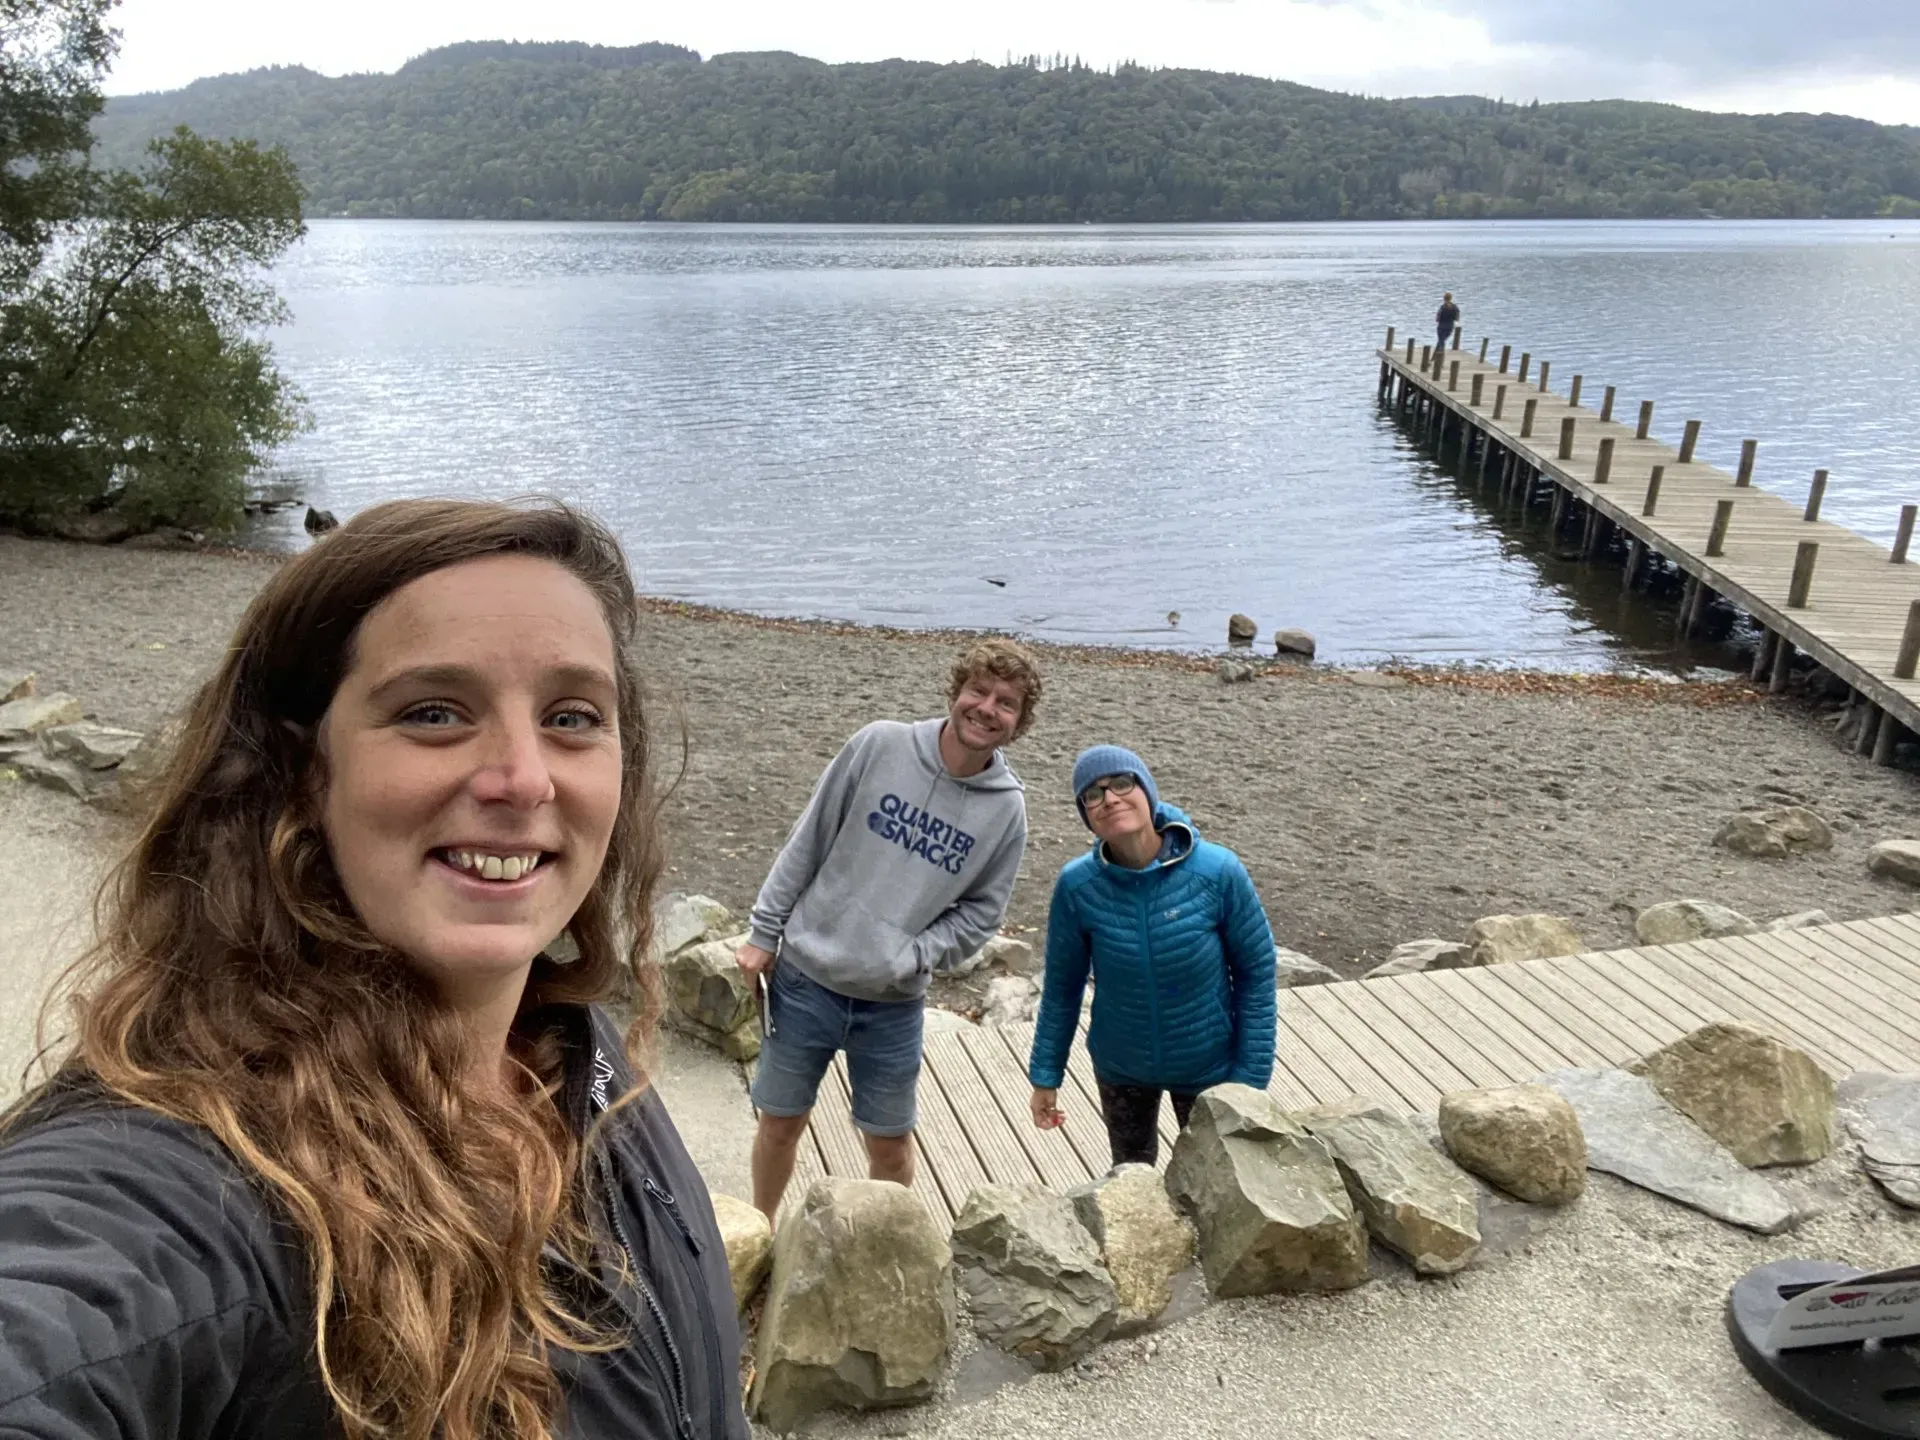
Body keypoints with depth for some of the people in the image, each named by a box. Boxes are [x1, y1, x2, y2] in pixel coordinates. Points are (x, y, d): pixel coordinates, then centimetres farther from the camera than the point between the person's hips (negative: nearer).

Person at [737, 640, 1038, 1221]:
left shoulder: (1006, 808, -7)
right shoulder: (880, 744, -10)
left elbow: (982, 911, 1)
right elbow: (807, 843, -3)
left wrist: (912, 958, -13)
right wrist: (763, 934, -2)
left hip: (894, 1003, 1)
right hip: (807, 976, 0)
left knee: (890, 1144, 11)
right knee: (780, 1123, 14)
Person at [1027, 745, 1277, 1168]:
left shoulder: (1218, 871, -25)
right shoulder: (1077, 885, -22)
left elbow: (1255, 973, -14)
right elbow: (1062, 985, -8)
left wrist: (1251, 1077, -11)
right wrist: (1046, 1076, -1)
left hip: (1208, 1066, -1)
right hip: (1120, 1068, 1)